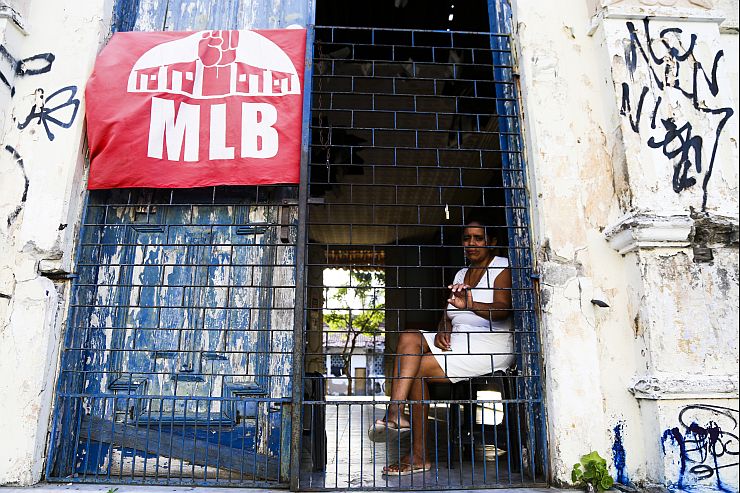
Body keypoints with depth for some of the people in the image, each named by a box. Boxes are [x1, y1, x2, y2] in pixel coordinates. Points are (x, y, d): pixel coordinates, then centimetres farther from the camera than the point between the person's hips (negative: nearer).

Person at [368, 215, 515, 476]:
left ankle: (418, 455, -10)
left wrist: (471, 305, -40)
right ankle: (396, 411, -29)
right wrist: (441, 331, -7)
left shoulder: (502, 267, -2)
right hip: (457, 341, 8)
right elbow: (449, 314, 17)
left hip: (490, 345, -7)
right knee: (408, 338, -16)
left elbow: (503, 309, -20)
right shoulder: (461, 274, 21)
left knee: (418, 369, -19)